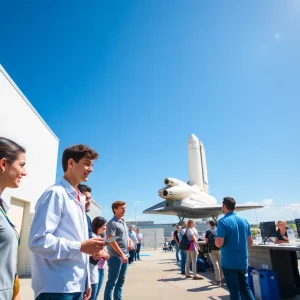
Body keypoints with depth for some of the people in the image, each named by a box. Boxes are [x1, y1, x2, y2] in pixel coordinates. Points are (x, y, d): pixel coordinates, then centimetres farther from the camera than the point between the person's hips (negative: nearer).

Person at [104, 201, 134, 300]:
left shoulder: (123, 222, 13)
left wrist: (130, 242, 3)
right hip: (116, 256, -9)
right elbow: (111, 241, -20)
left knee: (120, 282, 16)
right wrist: (121, 254, -20)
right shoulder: (112, 223, -14)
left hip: (124, 256, 9)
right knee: (112, 282, 1)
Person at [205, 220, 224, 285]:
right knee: (220, 263, 11)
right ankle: (223, 279, 13)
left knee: (215, 264, 3)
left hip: (212, 249, -3)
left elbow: (206, 241, -4)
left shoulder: (208, 231, -3)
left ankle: (218, 280, 7)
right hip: (219, 249, 3)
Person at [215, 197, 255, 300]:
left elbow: (219, 243, -21)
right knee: (245, 287, 20)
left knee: (234, 290, 6)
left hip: (229, 262, -6)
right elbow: (250, 242, 10)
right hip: (243, 261, 6)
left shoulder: (223, 221, -15)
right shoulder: (244, 221, 4)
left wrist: (216, 240, 1)